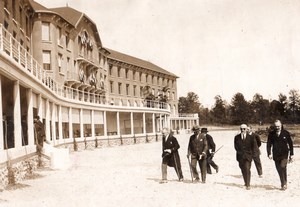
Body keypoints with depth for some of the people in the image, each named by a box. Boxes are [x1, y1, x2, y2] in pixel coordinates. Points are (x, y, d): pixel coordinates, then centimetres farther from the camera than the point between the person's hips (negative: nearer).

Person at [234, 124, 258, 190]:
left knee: (247, 169, -12)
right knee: (243, 170, 8)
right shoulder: (237, 137, 4)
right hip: (240, 156, 2)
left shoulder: (250, 137, 0)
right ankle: (246, 182, 23)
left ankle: (248, 185, -11)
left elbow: (254, 146, 6)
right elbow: (236, 146, 10)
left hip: (248, 156, -2)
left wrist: (250, 152, 1)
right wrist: (240, 152, 1)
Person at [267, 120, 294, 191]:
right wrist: (269, 154, -10)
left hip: (284, 154, -2)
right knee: (279, 170, 4)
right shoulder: (271, 134, 2)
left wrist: (291, 154, 5)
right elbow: (268, 144, 3)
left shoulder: (286, 133, 0)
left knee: (283, 167, -21)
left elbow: (290, 144, 6)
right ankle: (283, 184, 16)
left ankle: (284, 184, -8)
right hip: (276, 155, 2)